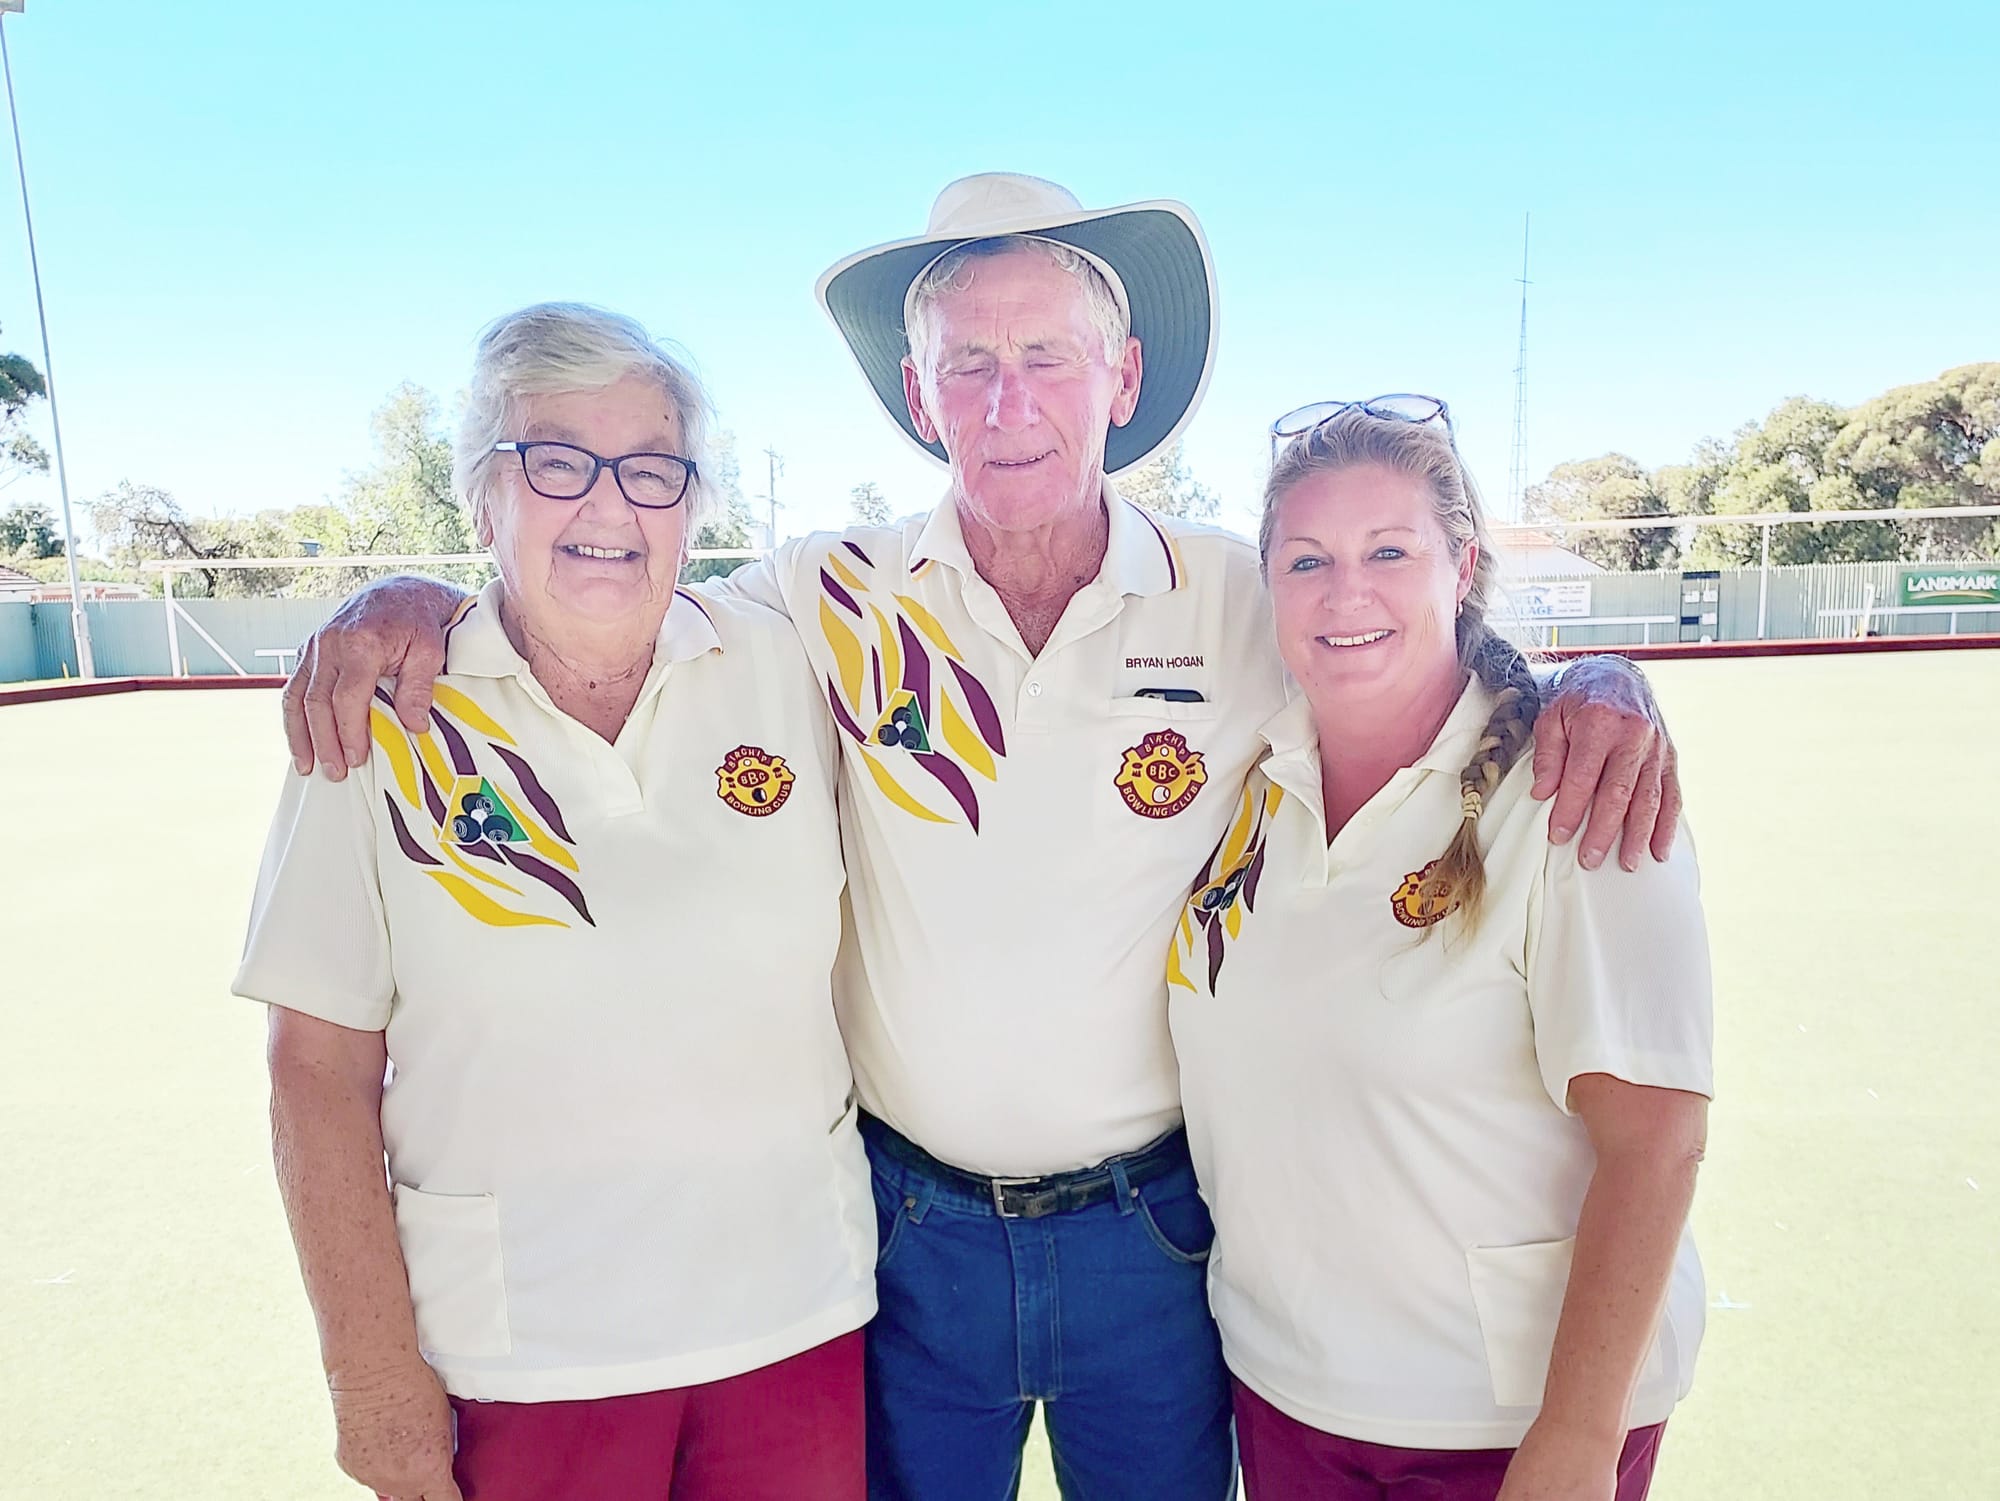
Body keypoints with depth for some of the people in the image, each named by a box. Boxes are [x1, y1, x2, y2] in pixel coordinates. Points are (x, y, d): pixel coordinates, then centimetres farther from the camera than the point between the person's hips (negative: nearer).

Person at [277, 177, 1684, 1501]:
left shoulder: (1248, 605, -8)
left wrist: (1597, 686, -18)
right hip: (907, 1226, 1)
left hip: (1152, 1229, 0)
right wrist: (414, 600, -14)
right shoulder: (834, 601, -7)